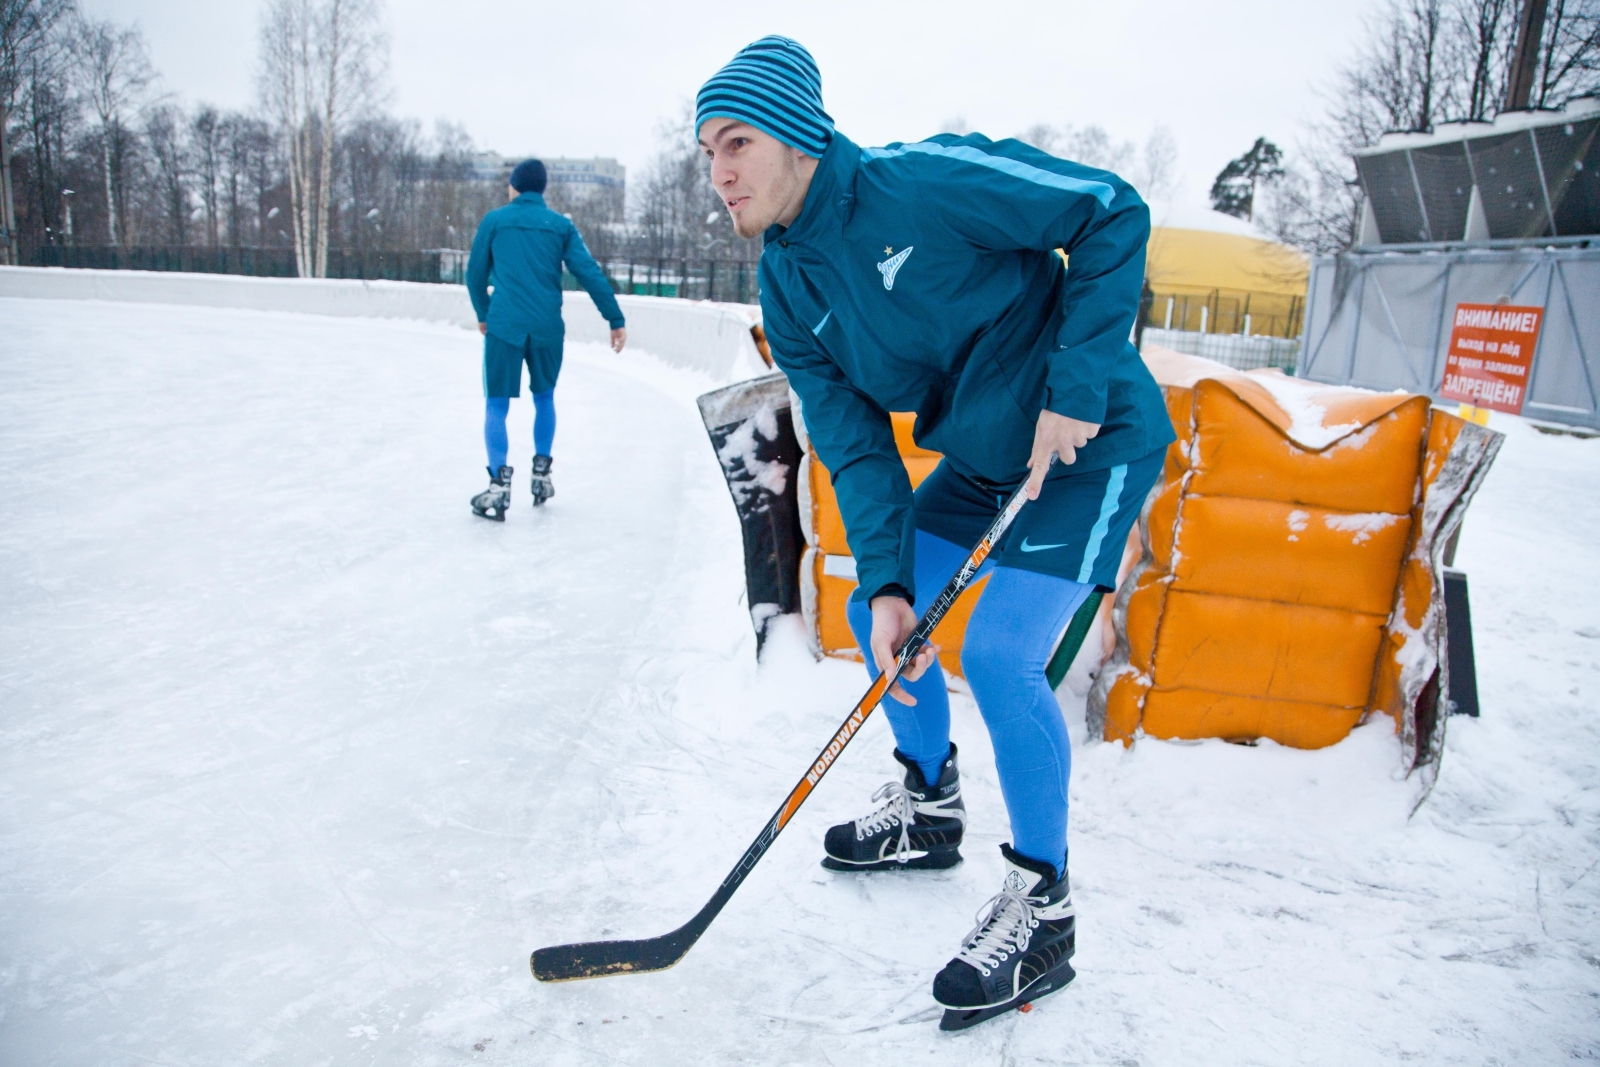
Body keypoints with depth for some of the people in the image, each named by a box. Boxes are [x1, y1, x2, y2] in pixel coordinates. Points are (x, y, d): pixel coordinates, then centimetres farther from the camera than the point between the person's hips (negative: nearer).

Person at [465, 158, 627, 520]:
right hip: (548, 328, 2)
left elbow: (475, 274, 10)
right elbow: (589, 273, 0)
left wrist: (483, 314, 26)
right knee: (544, 399, 22)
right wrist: (616, 320, 0)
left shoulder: (494, 220, 5)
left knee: (496, 405, 4)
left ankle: (499, 484, -8)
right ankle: (541, 473, 22)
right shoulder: (561, 225, 7)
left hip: (503, 325, -2)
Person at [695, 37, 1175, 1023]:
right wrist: (886, 582, -17)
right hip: (980, 457, 8)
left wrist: (1076, 384, -23)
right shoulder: (788, 289, -2)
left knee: (999, 653, -19)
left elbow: (1112, 213, -18)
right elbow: (856, 444, -5)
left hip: (1095, 438, -8)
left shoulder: (931, 181, -23)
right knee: (880, 609, 10)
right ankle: (930, 809, 33)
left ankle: (1044, 911, 1)